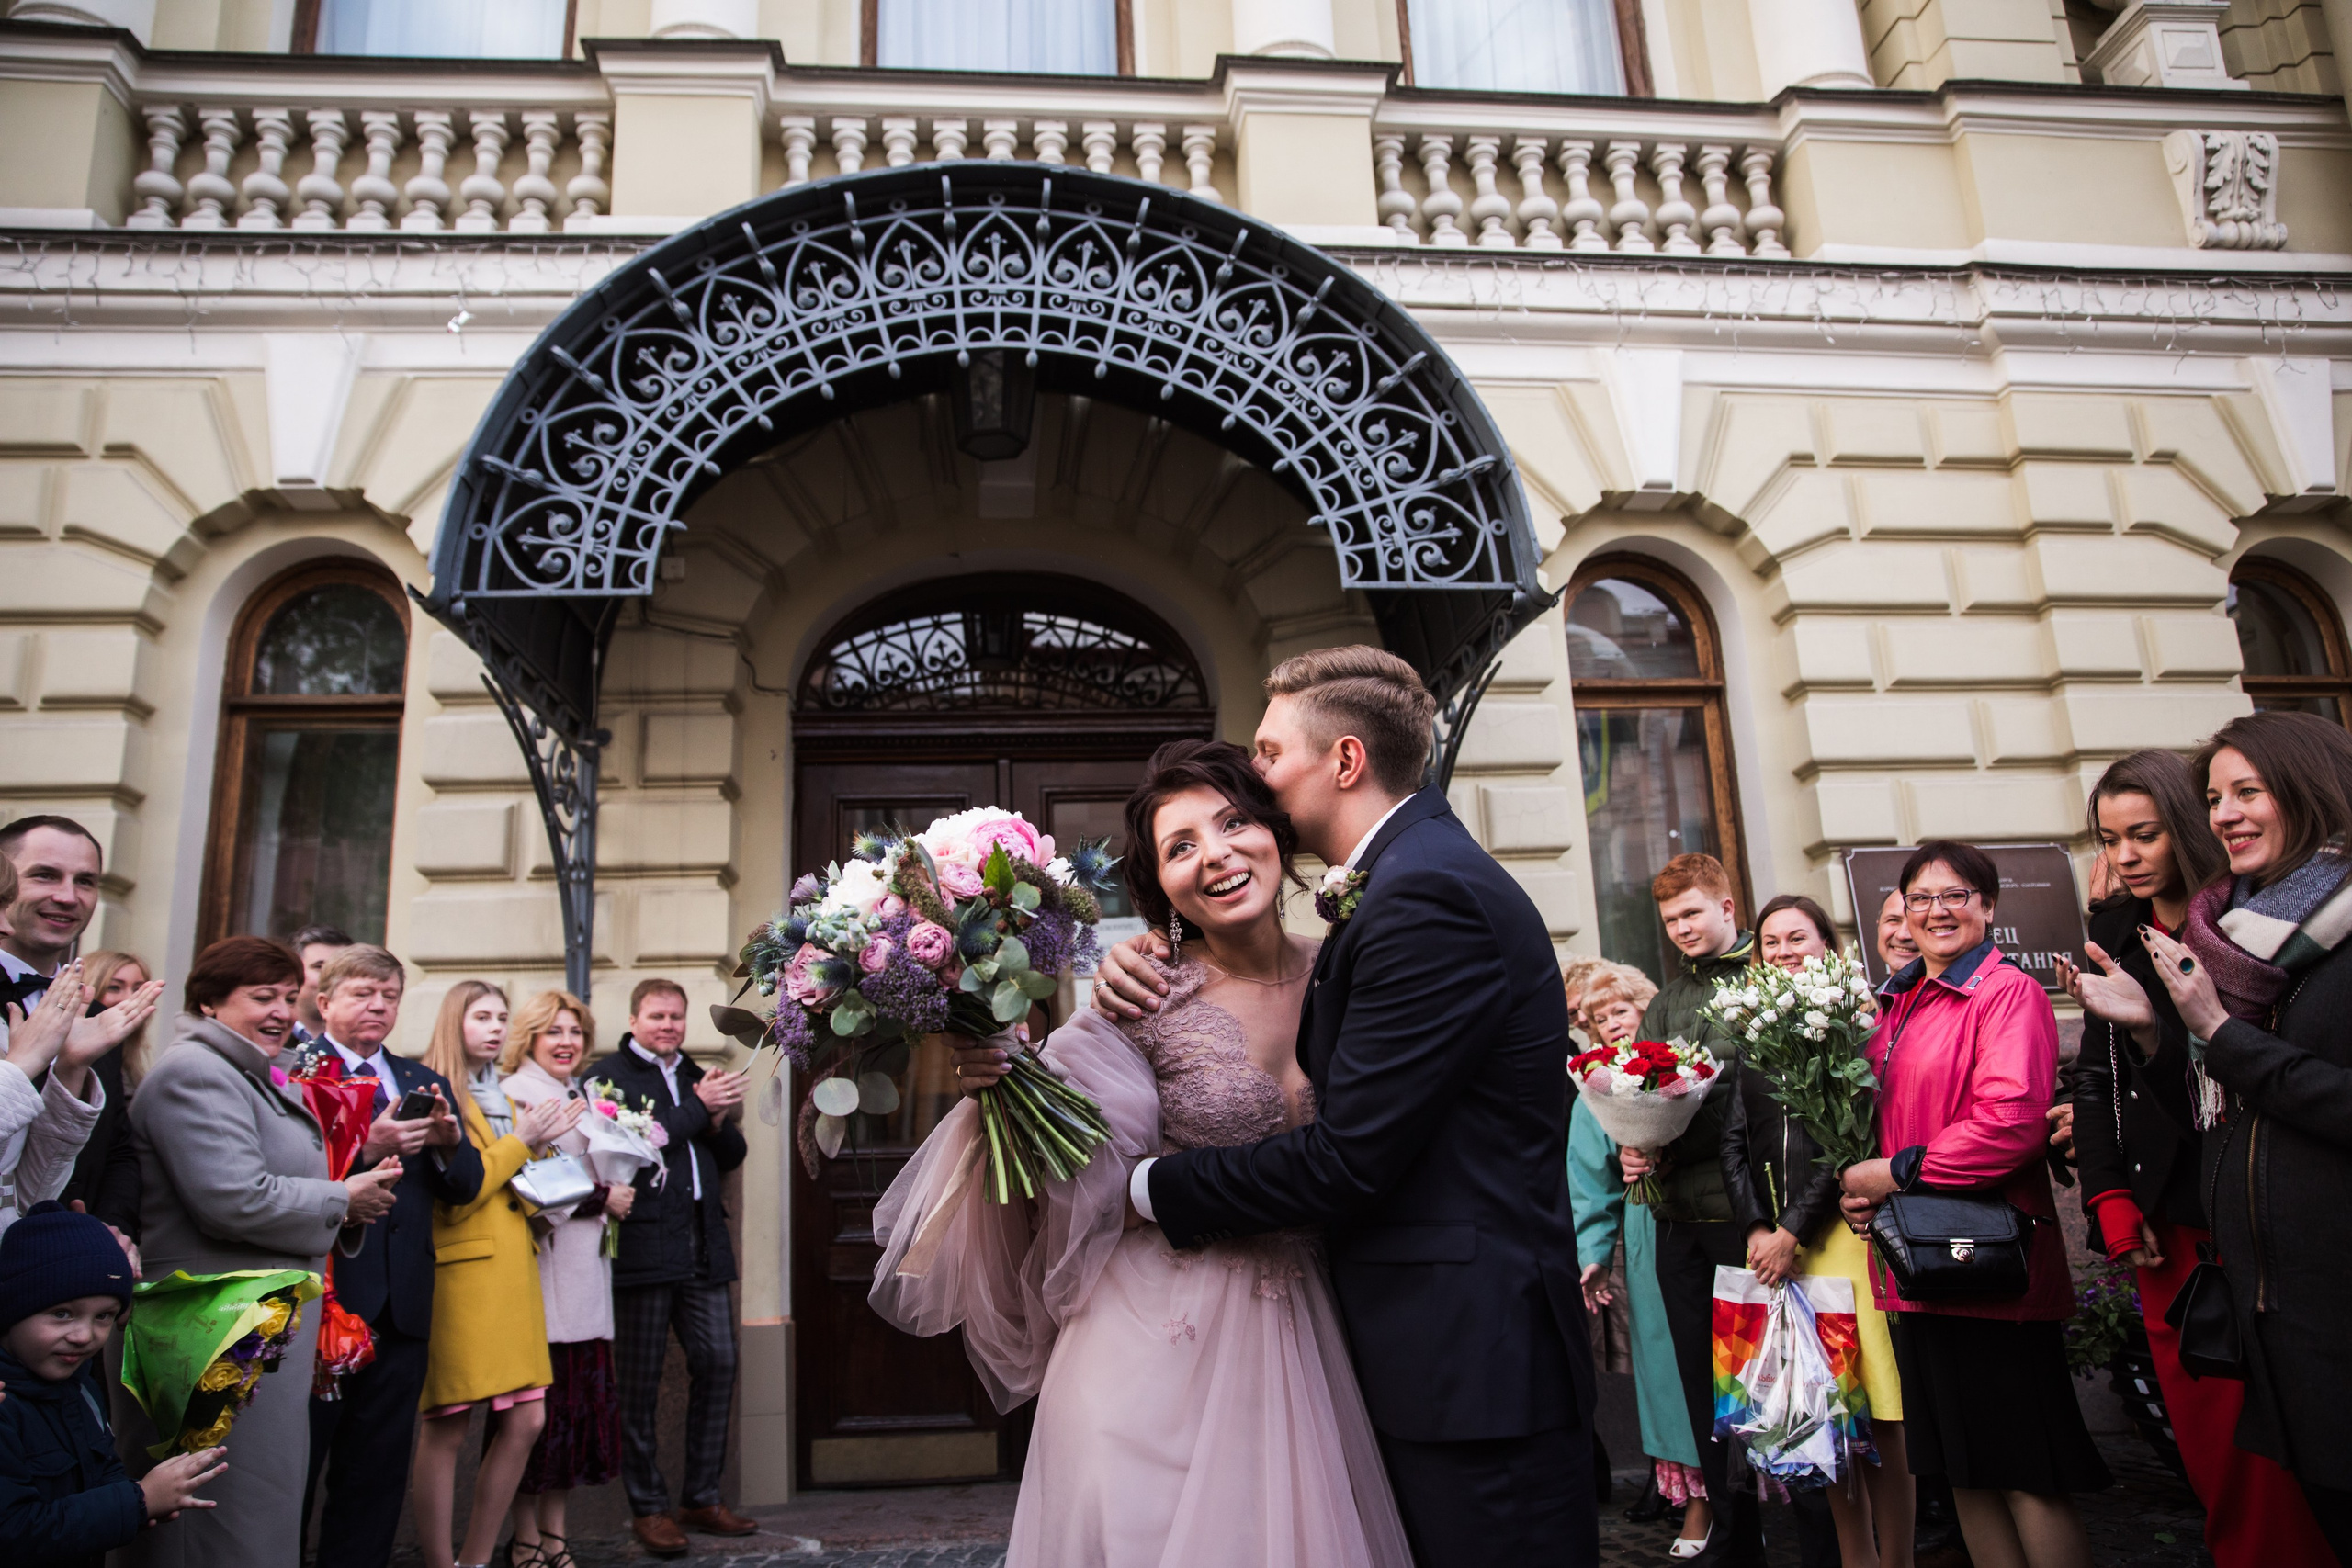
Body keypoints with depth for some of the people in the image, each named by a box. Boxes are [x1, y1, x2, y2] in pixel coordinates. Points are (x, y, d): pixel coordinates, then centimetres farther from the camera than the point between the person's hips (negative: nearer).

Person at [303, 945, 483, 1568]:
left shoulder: (427, 1083, 15)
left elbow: (465, 1188, 9)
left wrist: (449, 1141, -10)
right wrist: (363, 1149, -25)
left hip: (401, 1306, 5)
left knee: (376, 1478, 12)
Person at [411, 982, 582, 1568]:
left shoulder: (501, 1100, 21)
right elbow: (452, 1197, -11)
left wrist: (539, 1145, 7)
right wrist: (521, 1141, -7)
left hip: (512, 1271, 8)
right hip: (461, 1272, -7)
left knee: (526, 1421, 5)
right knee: (448, 1428, -3)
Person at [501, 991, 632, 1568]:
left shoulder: (586, 1097, 17)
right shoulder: (515, 1094, -7)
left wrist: (617, 1196, 10)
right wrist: (600, 1199, -11)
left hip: (586, 1269, 8)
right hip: (543, 1267, -7)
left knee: (586, 1400, 8)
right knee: (539, 1403, -2)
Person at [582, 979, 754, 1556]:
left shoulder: (695, 1076, 19)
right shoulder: (609, 1075, -1)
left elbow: (731, 1156, 19)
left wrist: (721, 1120, -1)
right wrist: (699, 1108, -12)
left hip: (703, 1247, 6)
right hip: (643, 1244, -6)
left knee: (718, 1364, 6)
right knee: (640, 1382, 2)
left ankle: (702, 1498, 19)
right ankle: (648, 1507, 15)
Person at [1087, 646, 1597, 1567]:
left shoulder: (1430, 894, -21)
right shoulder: (1408, 875, 11)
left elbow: (1346, 1161, -23)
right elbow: (1305, 1055, 14)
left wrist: (1152, 1190, -11)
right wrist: (1149, 973, -1)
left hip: (1470, 1361, -10)